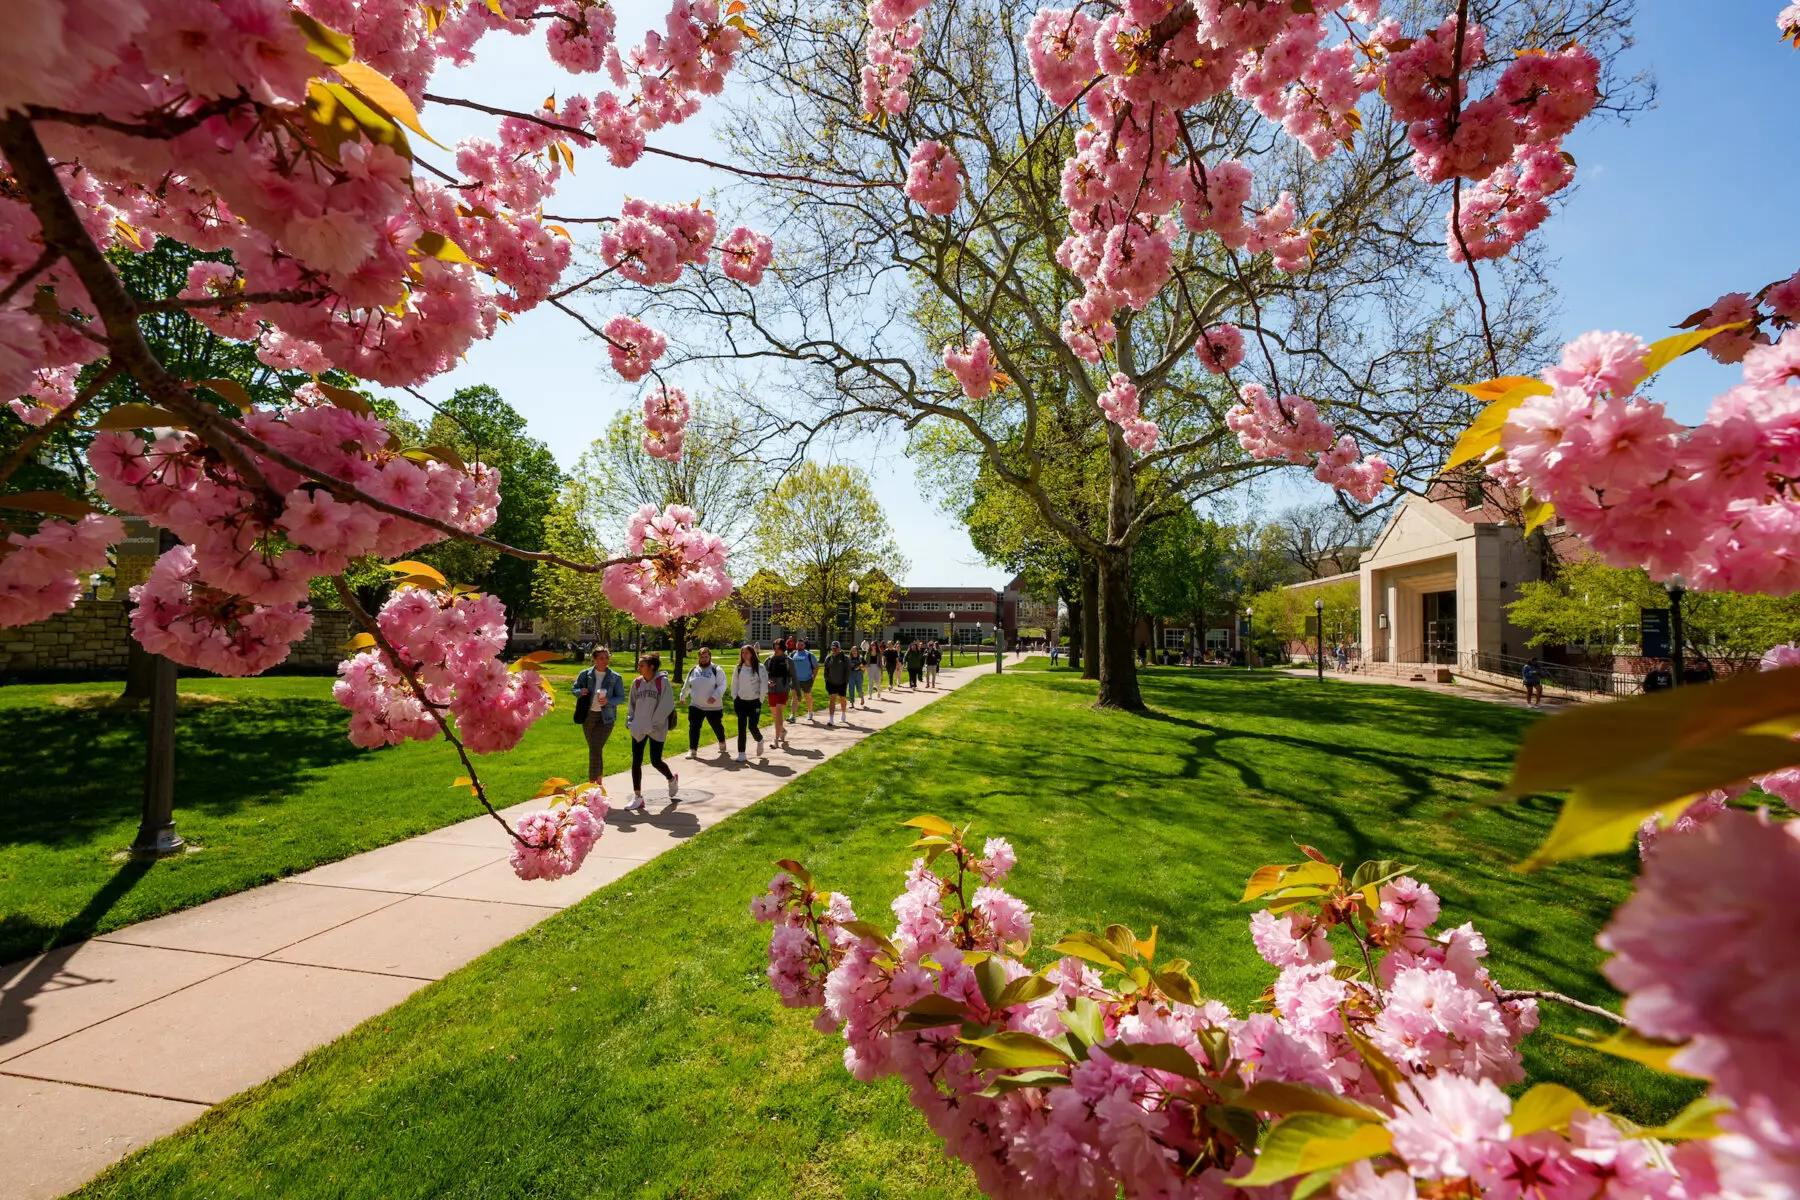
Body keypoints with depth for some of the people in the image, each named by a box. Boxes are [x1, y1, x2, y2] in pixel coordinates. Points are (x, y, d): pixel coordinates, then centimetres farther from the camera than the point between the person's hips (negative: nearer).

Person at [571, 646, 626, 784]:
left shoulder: (615, 677, -5)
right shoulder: (585, 674, 0)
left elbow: (621, 698, -2)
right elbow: (575, 689, 11)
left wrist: (608, 701, -21)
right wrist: (581, 692, -12)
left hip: (606, 717, -3)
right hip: (588, 716, 3)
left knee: (595, 749, -13)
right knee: (594, 749, 15)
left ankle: (592, 783, -8)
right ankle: (599, 780, 32)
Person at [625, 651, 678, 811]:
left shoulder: (663, 681, -11)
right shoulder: (637, 683, 3)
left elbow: (666, 706, -13)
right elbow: (631, 704, 14)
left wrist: (653, 724, -14)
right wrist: (630, 722, 2)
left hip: (657, 730, -4)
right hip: (638, 729, 4)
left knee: (656, 761, 2)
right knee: (636, 762, 3)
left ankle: (672, 779, 33)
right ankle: (637, 797, 13)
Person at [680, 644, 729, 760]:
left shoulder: (717, 670, -8)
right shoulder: (693, 671, 7)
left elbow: (722, 685, -16)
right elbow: (686, 686, 22)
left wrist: (715, 696, -29)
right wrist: (683, 697, 30)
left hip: (714, 707, -3)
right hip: (695, 706, 3)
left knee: (717, 727, 13)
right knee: (693, 728, -3)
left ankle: (722, 745, 37)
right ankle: (692, 750, 6)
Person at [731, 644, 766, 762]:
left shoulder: (759, 667, -7)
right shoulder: (739, 667, 4)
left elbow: (764, 685, -7)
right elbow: (734, 683, 11)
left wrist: (760, 700, -8)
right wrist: (734, 698, 5)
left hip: (754, 702, -3)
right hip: (741, 701, 3)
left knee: (752, 726, -5)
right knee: (741, 728, 2)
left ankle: (759, 741, 28)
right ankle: (741, 753, 8)